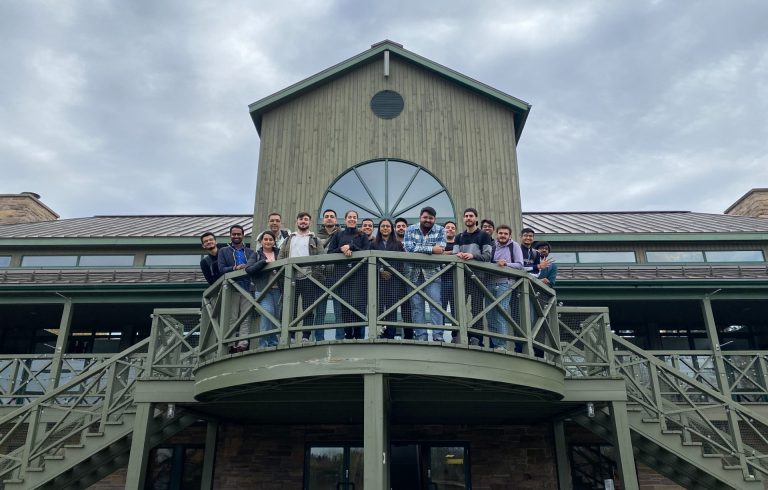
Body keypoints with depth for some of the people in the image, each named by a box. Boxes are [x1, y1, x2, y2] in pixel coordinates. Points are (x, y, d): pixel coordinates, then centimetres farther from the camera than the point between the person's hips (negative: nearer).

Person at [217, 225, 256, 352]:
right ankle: (231, 344, -1)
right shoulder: (224, 251, 14)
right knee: (232, 319, -3)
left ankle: (242, 344, -6)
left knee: (245, 318, -5)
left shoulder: (250, 252, 19)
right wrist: (235, 268, -13)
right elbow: (221, 269, 1)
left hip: (247, 289, 2)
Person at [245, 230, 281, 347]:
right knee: (268, 312, -19)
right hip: (263, 289, -2)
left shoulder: (279, 253, 15)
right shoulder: (257, 255, 11)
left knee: (277, 315, 2)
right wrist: (264, 261, -12)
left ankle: (273, 342, 13)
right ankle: (264, 343, -14)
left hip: (277, 289, 3)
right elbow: (248, 269, -4)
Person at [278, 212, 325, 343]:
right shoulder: (288, 239, 22)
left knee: (308, 309, -5)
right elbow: (280, 257, 16)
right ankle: (290, 336, 3)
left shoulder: (315, 240, 15)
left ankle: (306, 337, -4)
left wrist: (319, 271, -12)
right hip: (291, 278, 2)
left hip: (308, 278, -2)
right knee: (290, 308, 0)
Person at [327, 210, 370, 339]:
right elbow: (329, 252, 9)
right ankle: (347, 333, 0)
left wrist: (351, 247, -9)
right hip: (342, 272, 1)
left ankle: (358, 334, -5)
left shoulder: (362, 236, 16)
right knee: (344, 302, -5)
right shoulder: (338, 235, 18)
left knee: (358, 303, -10)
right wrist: (341, 249, -9)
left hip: (359, 272, -1)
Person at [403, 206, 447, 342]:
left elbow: (441, 248, -12)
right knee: (417, 305, 0)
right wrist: (431, 249, -15)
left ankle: (438, 336, -5)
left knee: (435, 303, -8)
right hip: (415, 272, 1)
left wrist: (418, 249, -14)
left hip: (432, 272, -1)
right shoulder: (410, 230, 5)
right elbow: (409, 248, -12)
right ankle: (420, 336, 5)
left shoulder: (440, 230, 5)